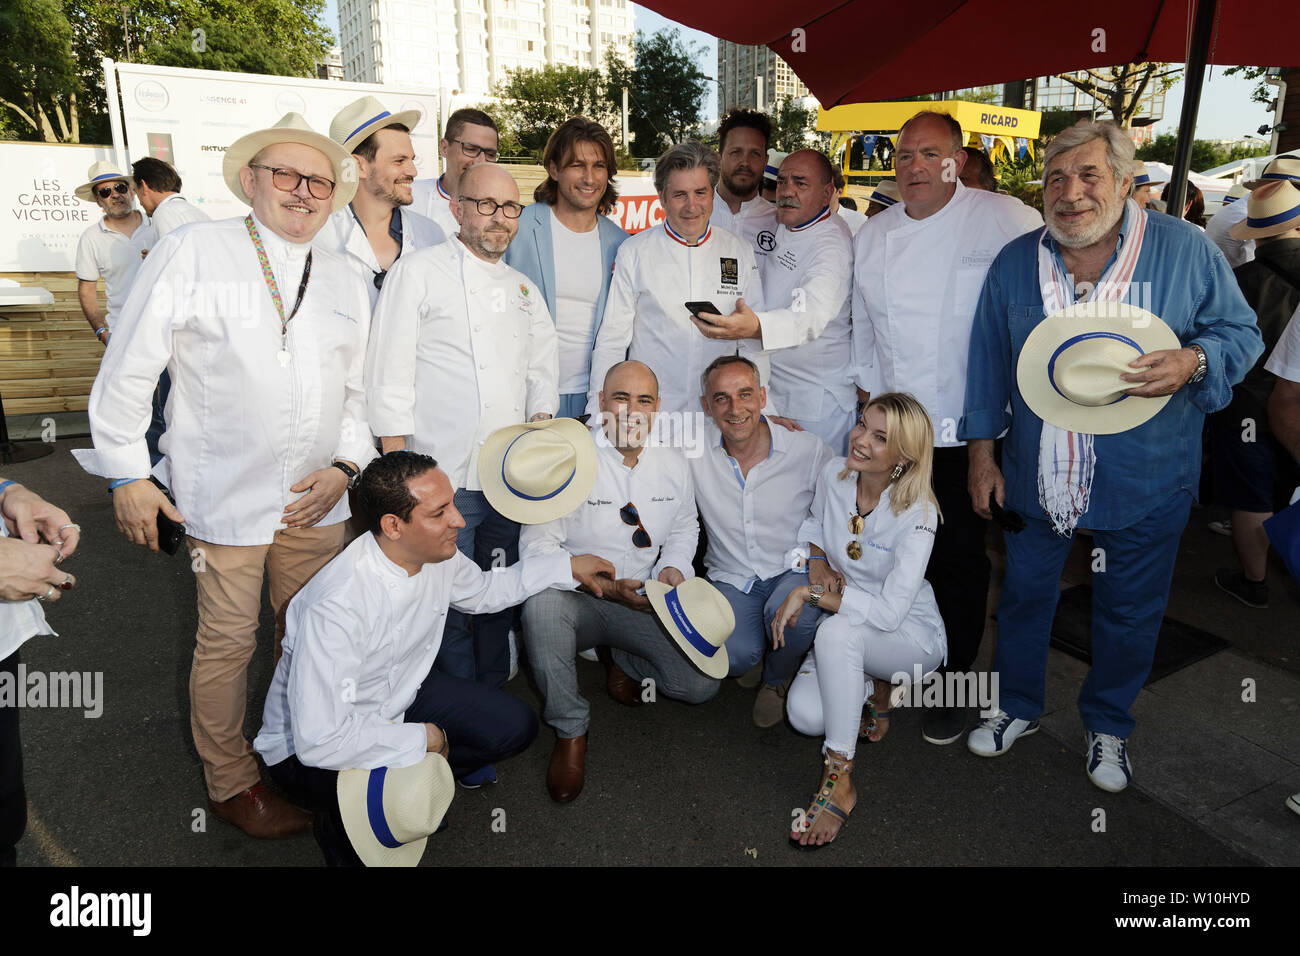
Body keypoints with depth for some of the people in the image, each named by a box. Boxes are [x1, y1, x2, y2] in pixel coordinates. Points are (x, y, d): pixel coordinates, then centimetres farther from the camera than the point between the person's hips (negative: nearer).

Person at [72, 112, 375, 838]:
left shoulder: (345, 283, 11)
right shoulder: (194, 253, -4)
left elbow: (358, 391, 13)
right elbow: (130, 370, -4)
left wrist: (345, 467, -1)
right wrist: (127, 475, -4)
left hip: (317, 499, 5)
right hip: (224, 497, -4)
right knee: (229, 642, 7)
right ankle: (232, 783, 28)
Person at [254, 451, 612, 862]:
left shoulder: (437, 555, -14)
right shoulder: (335, 606, -37)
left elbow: (482, 590, 11)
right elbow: (319, 740, -34)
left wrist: (566, 566, 7)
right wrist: (420, 739, -22)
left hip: (400, 693, 7)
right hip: (309, 746, -6)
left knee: (515, 726, -6)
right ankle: (341, 823, 2)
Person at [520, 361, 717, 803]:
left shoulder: (673, 462, 3)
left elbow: (684, 529, 17)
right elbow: (537, 544, -16)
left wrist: (674, 567, -6)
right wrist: (603, 586, -28)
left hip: (646, 603, 3)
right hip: (580, 600, -3)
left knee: (702, 683, -14)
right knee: (542, 602, -38)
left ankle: (621, 659, 20)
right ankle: (570, 730, -15)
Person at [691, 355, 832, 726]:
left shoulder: (808, 449, -9)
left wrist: (822, 558, -10)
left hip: (794, 570, 0)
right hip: (732, 578, 1)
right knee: (735, 656, -27)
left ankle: (777, 680, 2)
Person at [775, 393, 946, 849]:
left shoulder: (917, 513, -25)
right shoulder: (833, 474, -10)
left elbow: (890, 612, -31)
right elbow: (813, 529, 13)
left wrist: (808, 594, -29)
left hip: (912, 635, -5)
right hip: (849, 635, 5)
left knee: (837, 629, -38)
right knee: (805, 715, -20)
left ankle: (839, 781, -27)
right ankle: (872, 688, 15)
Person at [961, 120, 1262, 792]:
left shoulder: (1184, 249, -8)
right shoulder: (1014, 263, -2)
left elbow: (1241, 332, 0)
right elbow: (988, 361, 4)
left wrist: (1193, 361, -24)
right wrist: (982, 452, 3)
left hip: (1145, 483, -1)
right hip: (1035, 478, 2)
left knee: (1129, 611, 14)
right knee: (1024, 596, 15)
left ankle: (1108, 724, 39)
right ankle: (1018, 707, 39)